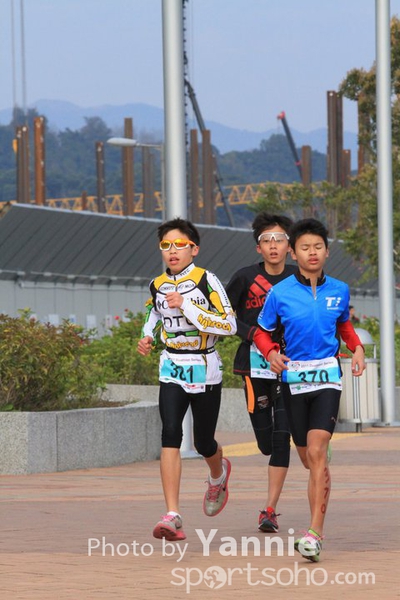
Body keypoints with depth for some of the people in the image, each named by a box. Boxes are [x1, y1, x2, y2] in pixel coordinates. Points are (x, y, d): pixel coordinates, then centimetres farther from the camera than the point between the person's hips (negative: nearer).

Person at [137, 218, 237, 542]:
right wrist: (147, 336, 8)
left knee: (204, 444, 9)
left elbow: (229, 325, -18)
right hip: (172, 370, 3)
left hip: (205, 370, -3)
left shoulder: (206, 281, -10)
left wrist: (187, 308, -23)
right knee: (170, 434, -19)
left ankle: (219, 473, 50)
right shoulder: (158, 285, 5)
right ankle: (173, 516, -24)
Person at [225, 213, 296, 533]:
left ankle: (270, 510, -5)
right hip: (255, 363, 0)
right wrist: (252, 333, -10)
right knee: (266, 442, 4)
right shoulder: (246, 277, -4)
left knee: (282, 437, -9)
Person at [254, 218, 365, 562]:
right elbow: (262, 331, 9)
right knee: (309, 459, 9)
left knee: (317, 452, -16)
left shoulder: (339, 290, 3)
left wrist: (357, 349, 5)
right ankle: (316, 529, 31)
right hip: (294, 376, 1)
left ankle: (315, 533, -19)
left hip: (328, 376, -1)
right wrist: (271, 353, -11)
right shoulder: (280, 293, -3)